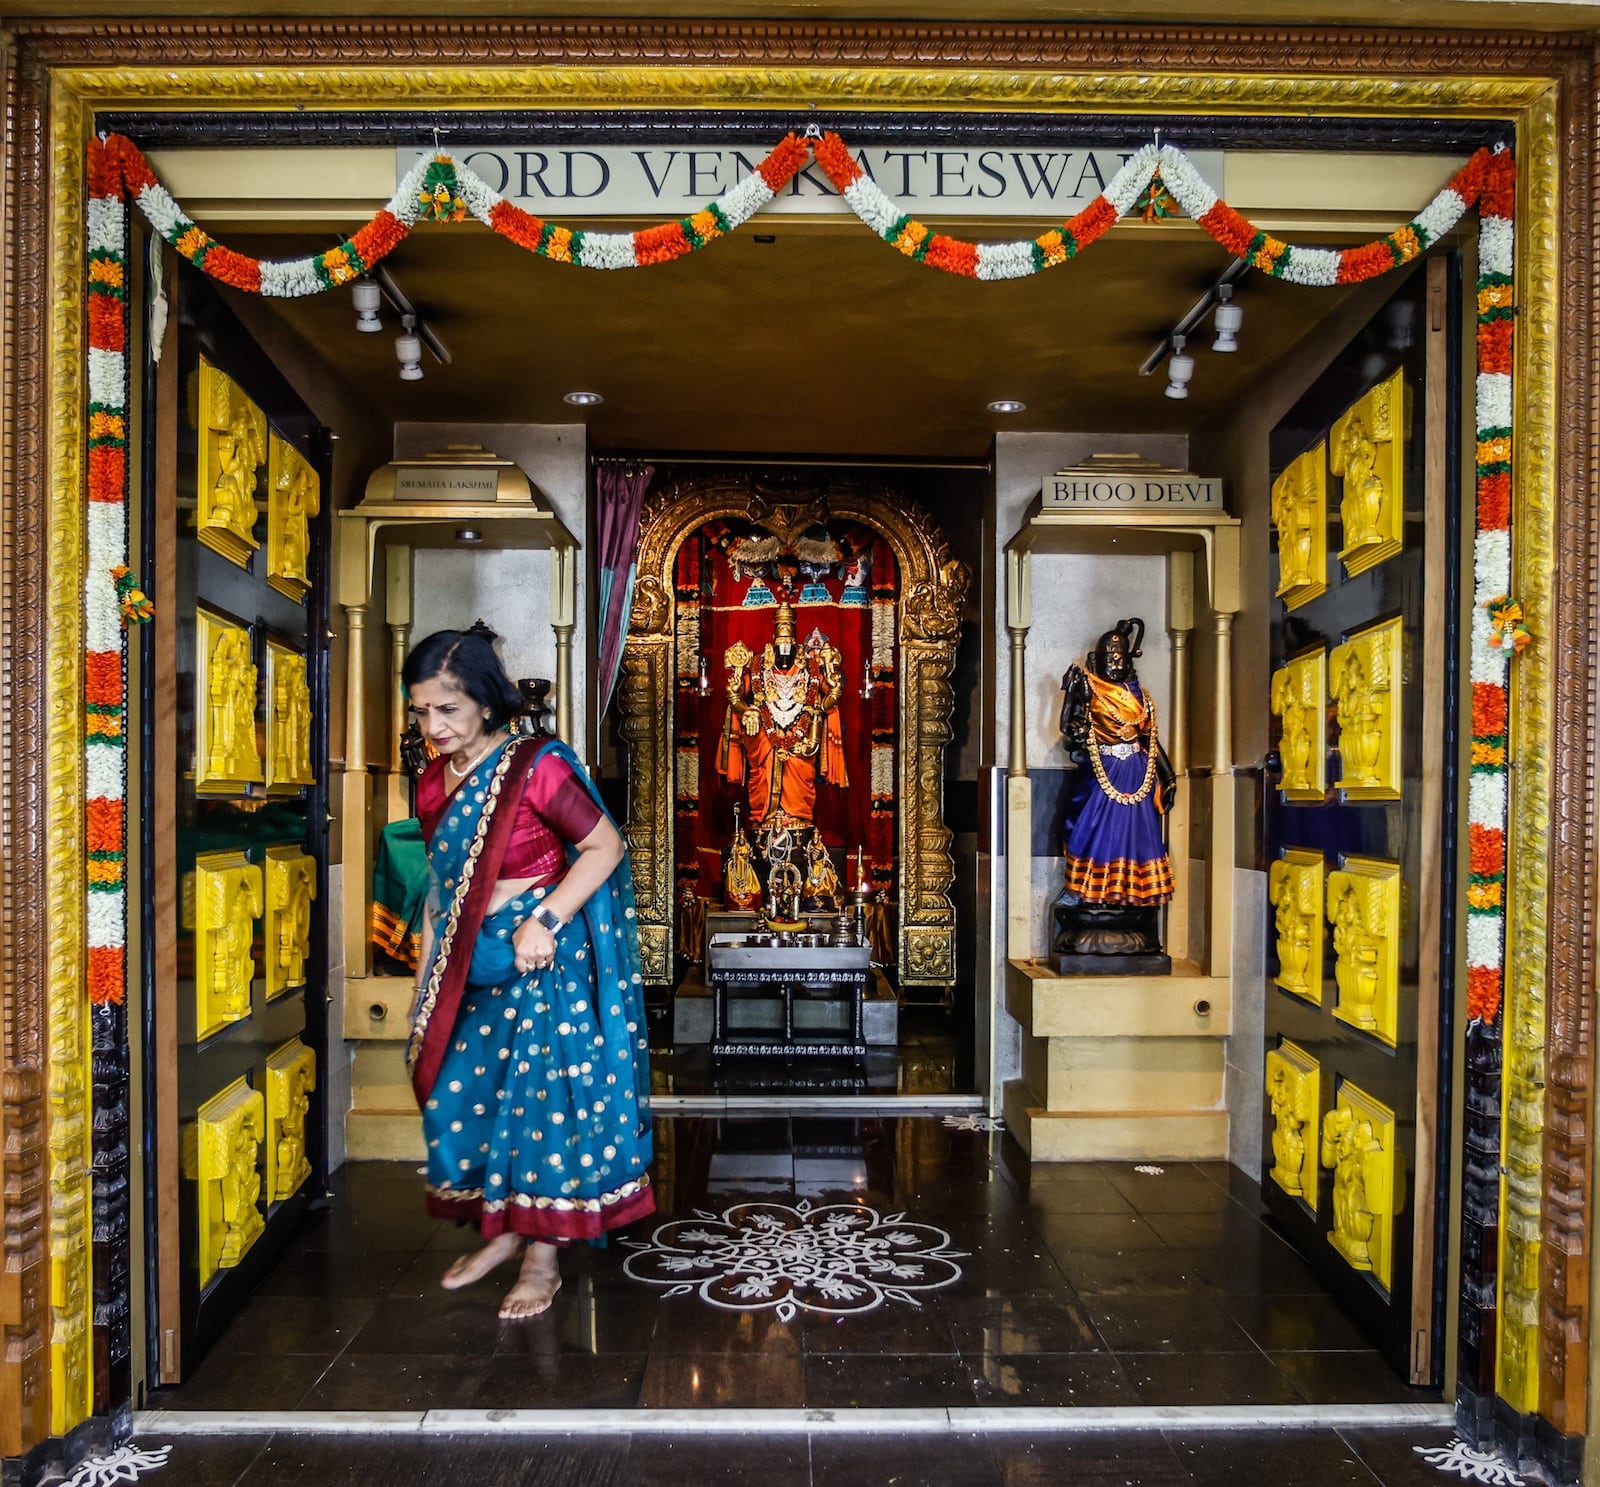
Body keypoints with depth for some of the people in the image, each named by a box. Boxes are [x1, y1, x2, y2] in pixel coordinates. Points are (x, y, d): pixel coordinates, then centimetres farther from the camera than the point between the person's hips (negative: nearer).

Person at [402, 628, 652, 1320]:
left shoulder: (535, 768, -15)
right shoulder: (433, 783, 6)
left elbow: (606, 846, -14)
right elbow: (440, 891, 13)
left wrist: (543, 920, -22)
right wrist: (424, 993, 14)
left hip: (543, 960, -7)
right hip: (472, 967, 7)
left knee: (544, 1095, 0)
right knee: (460, 1093, 11)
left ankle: (544, 1256, 17)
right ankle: (502, 1231, 32)